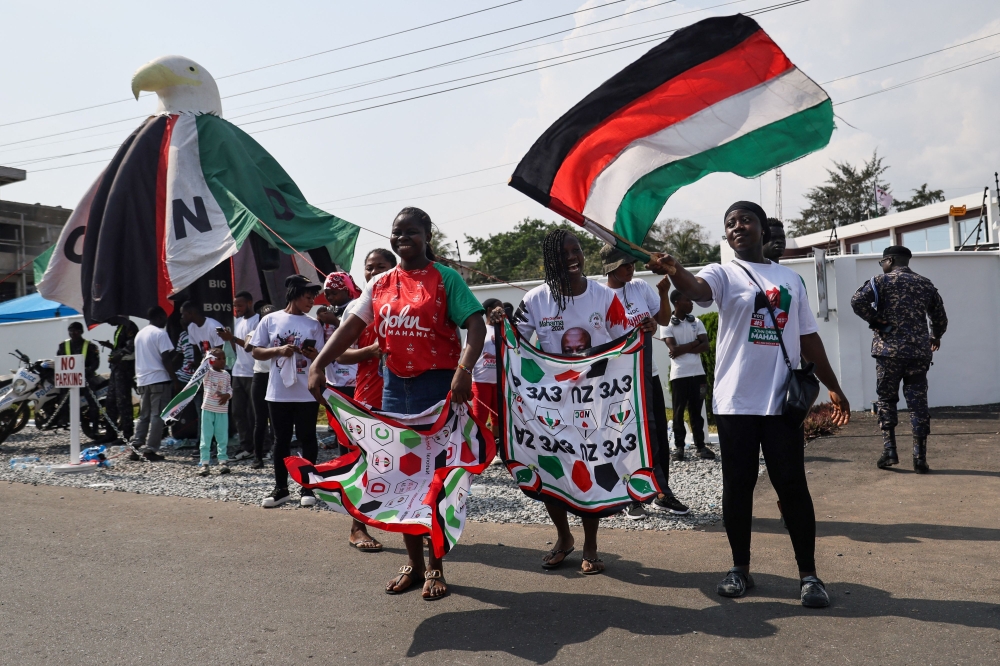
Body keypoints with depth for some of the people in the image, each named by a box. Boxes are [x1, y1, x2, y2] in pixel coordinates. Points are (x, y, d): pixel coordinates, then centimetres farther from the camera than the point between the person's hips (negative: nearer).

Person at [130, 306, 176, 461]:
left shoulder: (140, 334, 16)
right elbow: (166, 359, -15)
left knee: (144, 416, 13)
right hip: (158, 379, -8)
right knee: (157, 416, -4)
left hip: (142, 380, 8)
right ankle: (150, 450, -5)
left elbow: (142, 357, 20)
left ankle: (136, 448, 9)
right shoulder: (160, 333, -10)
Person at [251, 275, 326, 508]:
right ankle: (280, 488, 18)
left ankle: (307, 487, 16)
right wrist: (279, 350, -13)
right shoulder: (270, 320, 2)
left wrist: (313, 355, -17)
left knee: (307, 439, 6)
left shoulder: (314, 325, 4)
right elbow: (256, 352, 3)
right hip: (278, 393, 0)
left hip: (307, 394, 0)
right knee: (281, 440, 8)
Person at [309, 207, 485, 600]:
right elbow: (352, 326, 4)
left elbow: (475, 324, -15)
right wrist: (318, 365, -9)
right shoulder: (380, 285, 11)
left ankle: (435, 567, 18)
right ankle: (413, 563, 26)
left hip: (438, 387, -5)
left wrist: (464, 369, -31)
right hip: (395, 387, 5)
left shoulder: (445, 279, -4)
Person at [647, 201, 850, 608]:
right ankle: (740, 568, 20)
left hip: (782, 400, 2)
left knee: (792, 485, 3)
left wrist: (832, 386, 17)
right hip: (735, 401, -1)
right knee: (738, 484, 5)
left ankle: (808, 574, 14)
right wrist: (674, 271, -44)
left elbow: (808, 337, 18)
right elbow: (698, 288, -21)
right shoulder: (725, 274, 3)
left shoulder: (790, 279, 14)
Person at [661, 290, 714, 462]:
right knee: (679, 411, 3)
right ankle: (678, 446, 10)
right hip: (679, 374, -3)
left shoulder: (696, 322, 9)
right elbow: (674, 350, -13)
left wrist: (683, 349, -10)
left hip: (697, 373, 3)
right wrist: (695, 342, -6)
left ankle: (700, 446, 12)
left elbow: (705, 346, -1)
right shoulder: (667, 324, -2)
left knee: (696, 411, 8)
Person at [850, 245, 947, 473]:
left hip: (889, 351, -3)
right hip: (919, 352, 3)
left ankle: (889, 450, 5)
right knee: (918, 404, 5)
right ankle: (920, 459, 5)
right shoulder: (926, 284, 12)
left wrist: (874, 320, -3)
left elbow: (858, 301, -17)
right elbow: (940, 318, 18)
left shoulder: (882, 280, -1)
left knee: (886, 400, 11)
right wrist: (936, 337, 36)